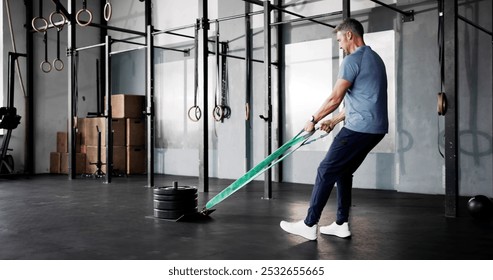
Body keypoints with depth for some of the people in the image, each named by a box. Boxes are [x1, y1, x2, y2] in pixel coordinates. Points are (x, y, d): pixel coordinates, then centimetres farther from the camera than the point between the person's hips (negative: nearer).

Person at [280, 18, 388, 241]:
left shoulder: (353, 59, -10)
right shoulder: (374, 58, 21)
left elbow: (335, 98, -12)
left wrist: (313, 120, 1)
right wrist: (334, 121, 25)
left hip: (359, 128, -10)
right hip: (375, 128, 10)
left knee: (326, 171, -4)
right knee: (342, 172, 17)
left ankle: (309, 225, 1)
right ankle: (341, 224, 18)